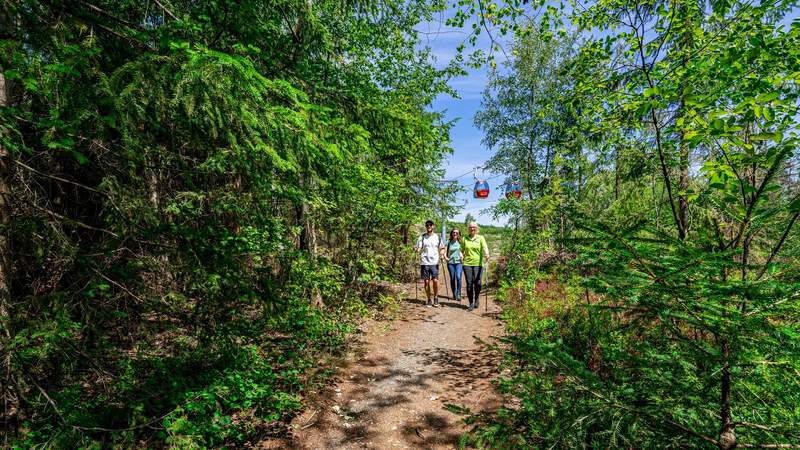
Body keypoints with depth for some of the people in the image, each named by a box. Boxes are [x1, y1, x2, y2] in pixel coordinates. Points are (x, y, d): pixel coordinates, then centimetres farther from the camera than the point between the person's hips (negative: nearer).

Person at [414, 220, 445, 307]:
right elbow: (418, 248, 1)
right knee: (426, 281, 3)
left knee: (435, 280, -8)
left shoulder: (437, 237, 8)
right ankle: (429, 300, 15)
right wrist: (415, 249, -22)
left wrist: (442, 254, -7)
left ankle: (436, 297, 13)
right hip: (424, 262, 0)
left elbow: (442, 248, 14)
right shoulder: (422, 237, 5)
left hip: (435, 262, 0)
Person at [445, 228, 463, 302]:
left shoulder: (460, 242, 4)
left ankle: (458, 294, -8)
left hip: (458, 262, -1)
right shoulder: (449, 242, 3)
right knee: (452, 279, 6)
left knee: (458, 277, -17)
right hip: (450, 263, 1)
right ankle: (454, 294, 19)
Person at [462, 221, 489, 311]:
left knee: (477, 282, -10)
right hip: (467, 263, 2)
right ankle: (471, 303, 11)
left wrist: (486, 254, -28)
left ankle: (477, 297, 20)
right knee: (469, 283, -1)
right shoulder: (464, 239, 12)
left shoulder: (480, 238, 6)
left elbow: (485, 247, -9)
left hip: (478, 264, -2)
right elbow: (462, 250, 20)